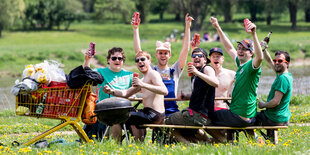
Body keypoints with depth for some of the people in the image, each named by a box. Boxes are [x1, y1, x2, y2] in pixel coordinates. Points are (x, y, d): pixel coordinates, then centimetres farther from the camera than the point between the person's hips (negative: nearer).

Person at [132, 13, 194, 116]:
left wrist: (187, 27, 3)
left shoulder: (175, 70, 14)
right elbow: (138, 50, 7)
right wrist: (135, 29, 2)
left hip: (172, 112, 1)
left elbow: (185, 50, 9)